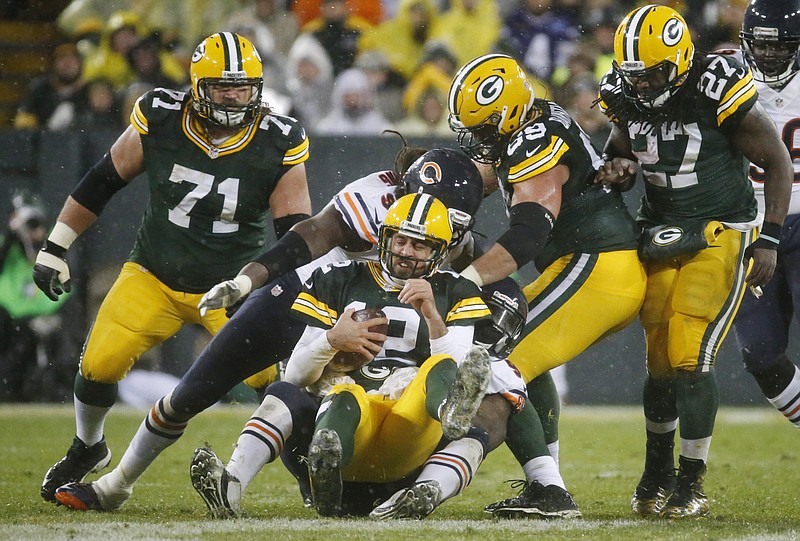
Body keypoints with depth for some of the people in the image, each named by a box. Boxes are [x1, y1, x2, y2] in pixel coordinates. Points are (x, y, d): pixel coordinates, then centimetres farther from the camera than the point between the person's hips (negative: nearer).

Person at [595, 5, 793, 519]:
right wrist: (618, 168, -8)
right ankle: (657, 474, 24)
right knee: (660, 358, 4)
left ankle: (693, 485, -3)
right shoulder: (626, 97, -4)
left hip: (722, 234, -5)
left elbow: (777, 162, -10)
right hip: (663, 234, 5)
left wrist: (769, 240, -12)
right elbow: (620, 148, 17)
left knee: (689, 355, -15)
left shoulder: (720, 93, -21)